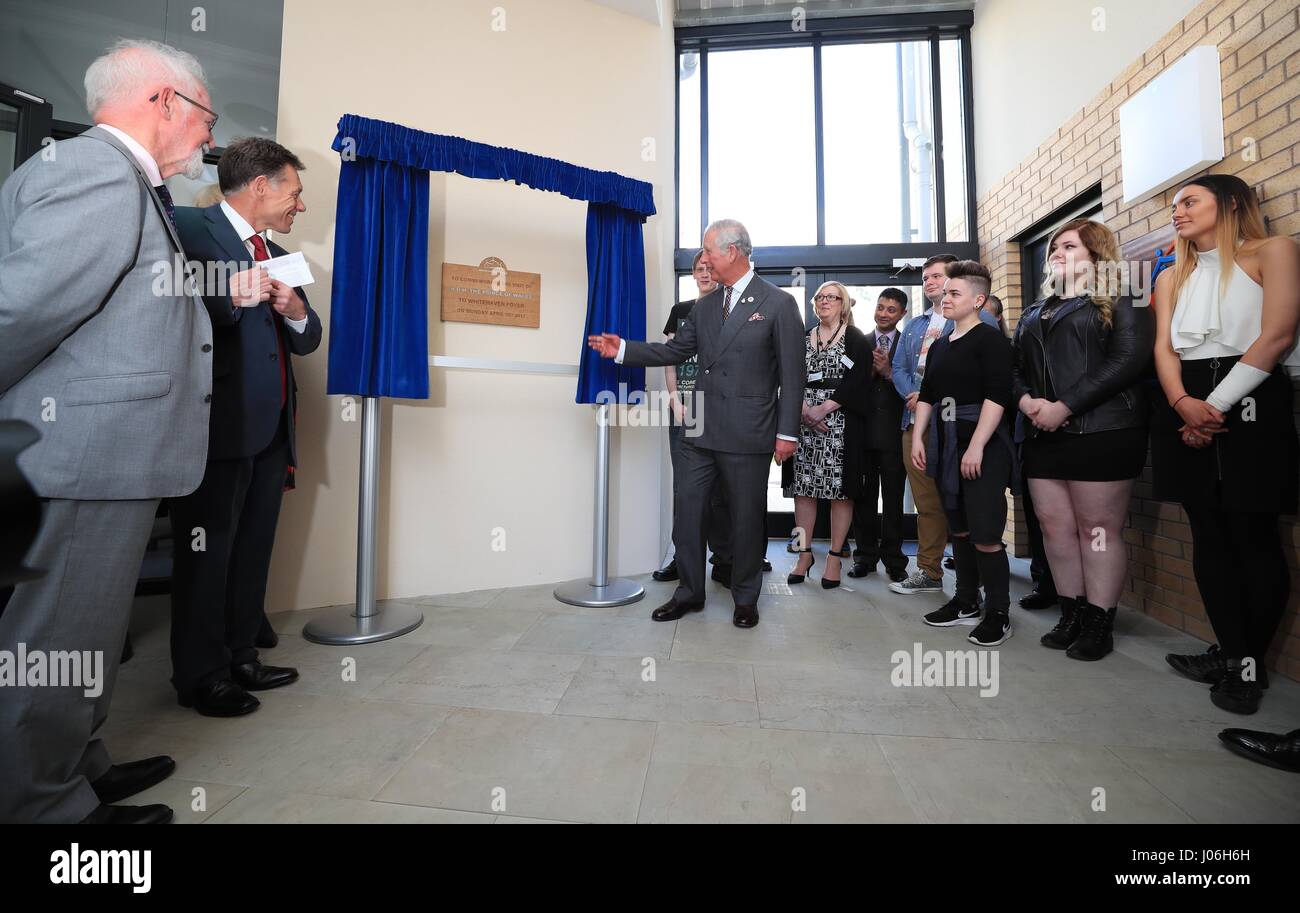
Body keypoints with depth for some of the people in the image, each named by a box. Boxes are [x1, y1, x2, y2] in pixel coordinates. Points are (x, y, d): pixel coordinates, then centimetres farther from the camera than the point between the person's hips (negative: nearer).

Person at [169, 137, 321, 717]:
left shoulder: (279, 256, 20)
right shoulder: (188, 228, -3)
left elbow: (307, 342, 16)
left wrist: (296, 311, -3)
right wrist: (231, 295, -23)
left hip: (271, 427, 7)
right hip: (220, 425, -7)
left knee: (253, 551, 13)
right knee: (206, 552, 2)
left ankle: (240, 657, 26)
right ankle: (200, 676, 16)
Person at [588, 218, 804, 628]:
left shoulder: (778, 303, -3)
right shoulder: (704, 306, 14)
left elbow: (792, 374, -6)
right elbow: (675, 350, 14)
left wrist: (787, 432, -9)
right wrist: (623, 349, 5)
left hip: (747, 434, -5)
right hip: (702, 429, 5)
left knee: (746, 517, 7)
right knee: (686, 508, 7)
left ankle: (745, 598, 26)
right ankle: (689, 592, 24)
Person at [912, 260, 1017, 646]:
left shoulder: (990, 339, -6)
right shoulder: (939, 345, 15)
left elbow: (996, 397, -15)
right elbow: (926, 396, 17)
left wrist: (976, 447, -21)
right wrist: (918, 438, 8)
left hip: (983, 449, -7)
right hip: (946, 448, 7)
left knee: (985, 536, -6)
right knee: (959, 528, 13)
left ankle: (998, 614, 9)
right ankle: (966, 601, 26)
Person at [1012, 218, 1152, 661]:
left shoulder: (1118, 301, 4)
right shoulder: (1034, 313, 21)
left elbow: (1129, 358, -10)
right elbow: (1015, 367, 16)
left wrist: (1065, 407, -17)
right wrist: (1026, 400, -6)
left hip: (1101, 432, -6)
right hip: (1043, 435, 6)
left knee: (1098, 528, -1)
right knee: (1055, 526, 6)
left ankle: (1100, 623, 10)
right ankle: (1072, 613, 18)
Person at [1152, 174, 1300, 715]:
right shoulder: (1172, 277, 18)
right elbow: (1164, 347, 6)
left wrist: (1216, 405, -14)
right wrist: (1183, 402, -12)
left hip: (1251, 402, -4)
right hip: (1185, 408, 5)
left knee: (1253, 537, -2)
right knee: (1208, 536, 6)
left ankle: (1251, 663, 10)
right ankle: (1231, 652, 16)